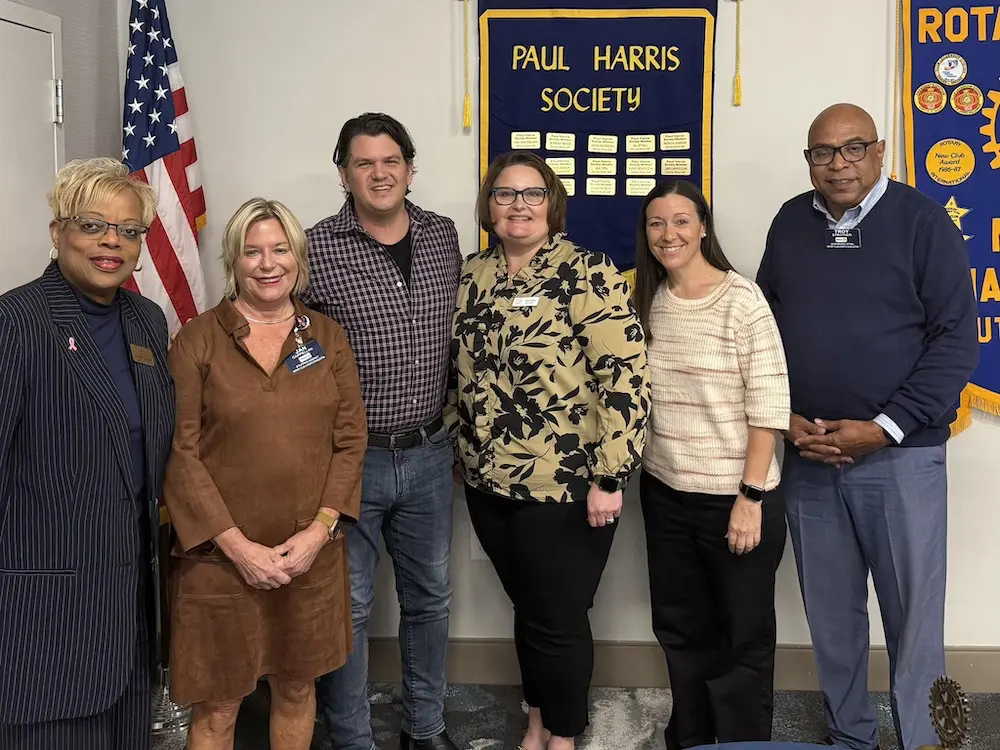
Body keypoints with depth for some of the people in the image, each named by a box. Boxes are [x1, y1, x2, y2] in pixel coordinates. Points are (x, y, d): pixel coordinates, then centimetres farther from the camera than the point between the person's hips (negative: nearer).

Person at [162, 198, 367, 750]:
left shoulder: (327, 337, 6)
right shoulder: (196, 341, -4)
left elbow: (351, 439, 3)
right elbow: (179, 453, -8)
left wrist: (319, 529, -9)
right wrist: (237, 544, -14)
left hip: (311, 555, 3)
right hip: (221, 558, -2)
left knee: (298, 688, 16)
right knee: (217, 705, 7)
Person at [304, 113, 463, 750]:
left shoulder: (443, 236, 4)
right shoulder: (316, 248, -11)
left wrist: (457, 432, 13)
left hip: (429, 456, 5)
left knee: (429, 597, 17)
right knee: (348, 608, 8)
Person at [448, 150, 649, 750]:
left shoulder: (589, 275, -11)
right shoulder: (472, 277, 7)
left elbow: (626, 380, -16)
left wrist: (610, 478, -18)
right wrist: (458, 449, 16)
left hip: (566, 485, -5)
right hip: (488, 482, 5)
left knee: (558, 619, 6)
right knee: (527, 609, 19)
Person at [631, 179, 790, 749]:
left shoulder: (741, 298, -12)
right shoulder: (650, 300, 5)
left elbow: (769, 404, -14)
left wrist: (752, 496, -16)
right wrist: (648, 471, 8)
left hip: (734, 495, -6)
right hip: (664, 493, 6)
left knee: (743, 639, 9)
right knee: (681, 630, 19)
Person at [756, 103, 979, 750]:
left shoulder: (922, 220, -4)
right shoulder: (790, 224, 7)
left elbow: (957, 338, -8)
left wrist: (884, 428, -14)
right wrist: (783, 417, -2)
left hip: (903, 456, -3)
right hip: (808, 457, 4)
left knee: (914, 615, 3)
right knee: (831, 612, 13)